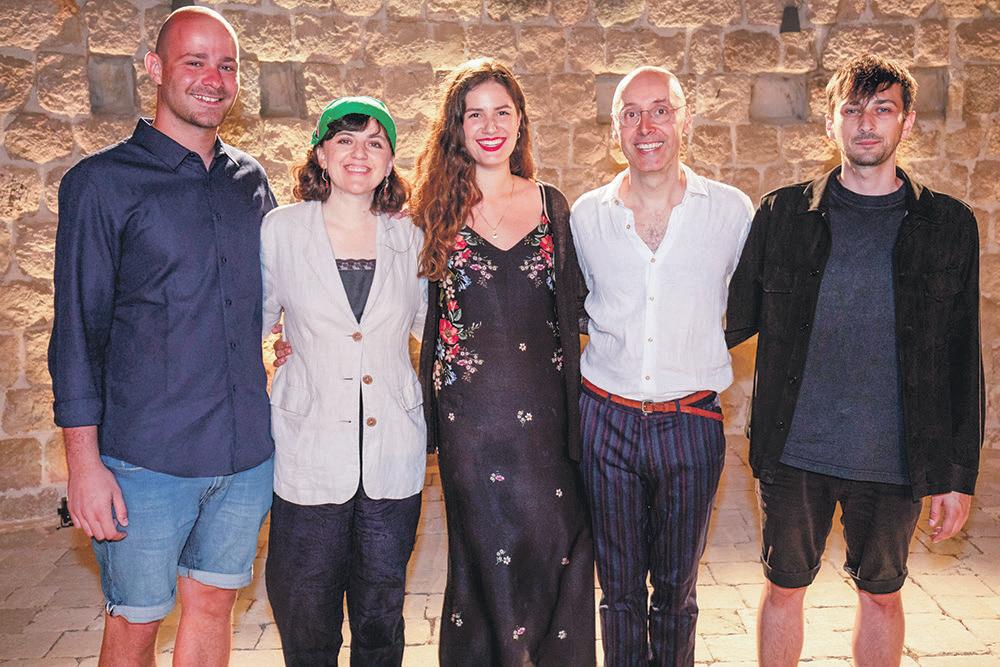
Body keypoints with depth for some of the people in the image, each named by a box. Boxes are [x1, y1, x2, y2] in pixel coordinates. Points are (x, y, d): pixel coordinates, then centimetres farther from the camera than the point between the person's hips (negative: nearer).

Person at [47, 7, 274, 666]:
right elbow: (77, 328, -5)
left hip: (248, 453, 4)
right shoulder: (101, 181, -4)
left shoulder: (251, 180, 10)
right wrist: (85, 461, -8)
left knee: (213, 605, 15)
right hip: (145, 458, -4)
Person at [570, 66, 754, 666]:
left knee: (677, 589, 14)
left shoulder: (733, 211, -2)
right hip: (607, 419, 1)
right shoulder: (586, 215, 2)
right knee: (619, 588, 13)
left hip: (692, 424, 0)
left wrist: (696, 351, 6)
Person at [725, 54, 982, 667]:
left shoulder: (949, 224, 1)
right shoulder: (783, 214, 0)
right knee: (784, 588, 13)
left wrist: (960, 475, 1)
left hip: (896, 460, 1)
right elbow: (737, 318, 7)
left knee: (882, 595, 16)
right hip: (794, 453, 0)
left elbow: (962, 360, 2)